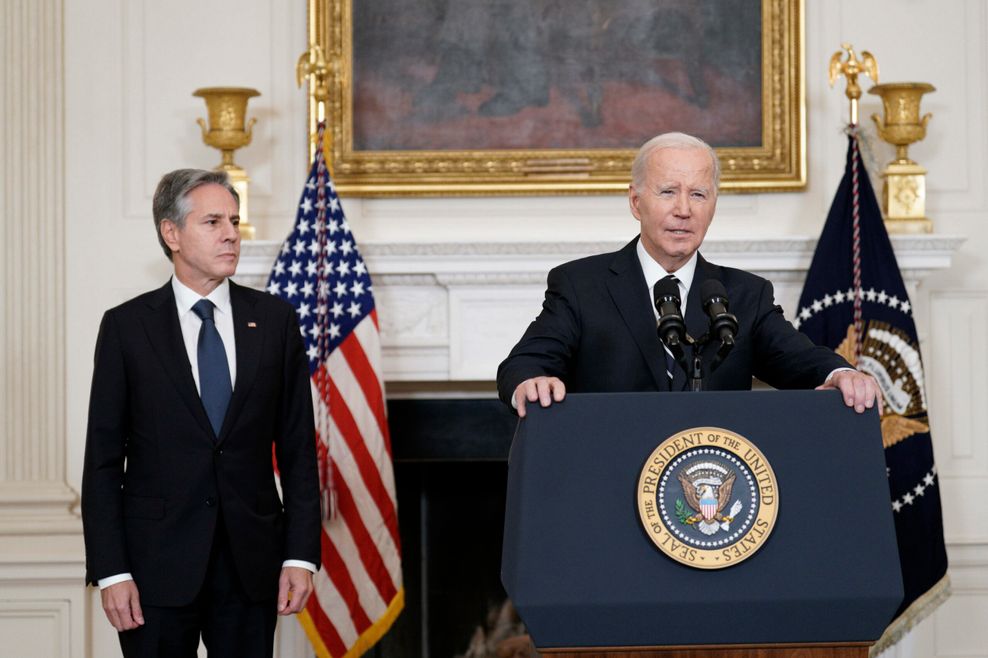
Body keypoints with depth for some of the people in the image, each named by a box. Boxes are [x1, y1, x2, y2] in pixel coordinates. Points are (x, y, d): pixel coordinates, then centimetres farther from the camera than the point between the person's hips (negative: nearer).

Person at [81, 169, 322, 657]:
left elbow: (297, 447, 6)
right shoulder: (126, 326, 0)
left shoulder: (273, 319, 6)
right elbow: (103, 460, -1)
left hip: (251, 563, 2)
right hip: (158, 564, -2)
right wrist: (111, 573, -8)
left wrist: (301, 555, -1)